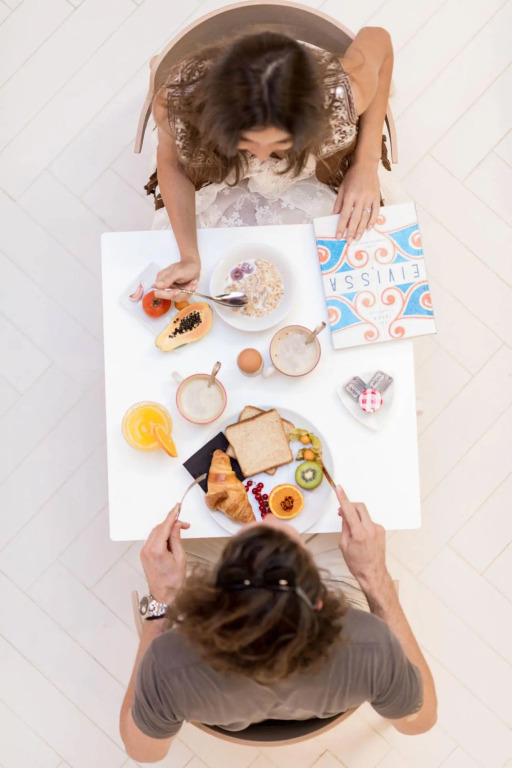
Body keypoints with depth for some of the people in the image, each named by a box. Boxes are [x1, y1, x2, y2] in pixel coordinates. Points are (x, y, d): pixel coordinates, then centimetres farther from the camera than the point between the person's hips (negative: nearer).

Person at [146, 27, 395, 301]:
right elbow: (170, 160, -17)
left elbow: (379, 38, -17)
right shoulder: (176, 103, -40)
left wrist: (367, 163, -23)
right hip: (219, 176, 0)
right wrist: (189, 256, -31)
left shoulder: (340, 97, -40)